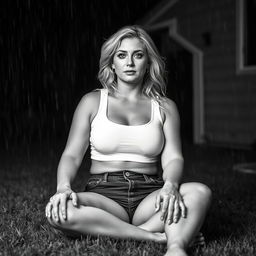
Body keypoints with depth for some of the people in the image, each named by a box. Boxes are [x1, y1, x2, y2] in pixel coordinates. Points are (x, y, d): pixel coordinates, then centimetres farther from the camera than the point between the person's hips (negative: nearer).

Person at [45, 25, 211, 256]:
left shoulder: (164, 107, 11)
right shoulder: (92, 102, 10)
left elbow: (173, 158, 0)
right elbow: (72, 155, 3)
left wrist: (170, 185, -24)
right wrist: (64, 187, -19)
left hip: (149, 195, 0)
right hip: (104, 193, 0)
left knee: (200, 192, -27)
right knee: (58, 212, -33)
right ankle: (157, 236, -29)